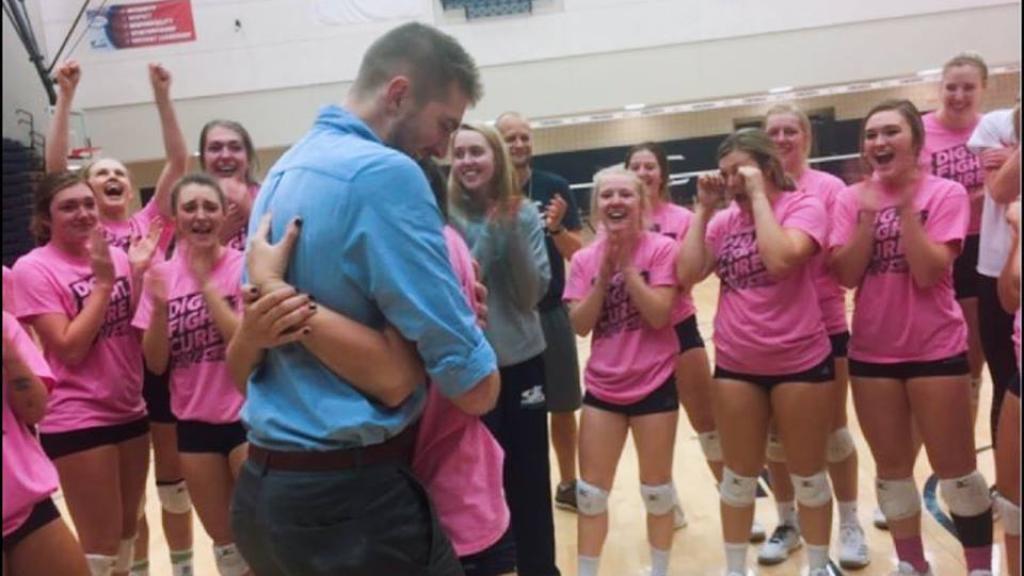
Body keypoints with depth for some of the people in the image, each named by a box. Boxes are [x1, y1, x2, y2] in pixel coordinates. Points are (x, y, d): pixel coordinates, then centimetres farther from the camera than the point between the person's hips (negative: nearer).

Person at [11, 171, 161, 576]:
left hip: (129, 412, 6)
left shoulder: (116, 256, 3)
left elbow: (140, 331, 5)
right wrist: (103, 282, -18)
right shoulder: (34, 268, -11)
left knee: (126, 533, 18)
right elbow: (70, 349, -17)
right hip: (77, 421, -5)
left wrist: (137, 273, -7)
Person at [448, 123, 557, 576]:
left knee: (530, 479, 11)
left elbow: (533, 292, -8)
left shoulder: (525, 214, -1)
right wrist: (490, 232, -22)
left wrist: (512, 231, -19)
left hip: (523, 361, 2)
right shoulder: (444, 216, -7)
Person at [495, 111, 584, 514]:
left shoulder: (554, 187, -2)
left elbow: (577, 252, -3)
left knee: (562, 406, 12)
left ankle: (568, 484, 29)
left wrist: (556, 228, -24)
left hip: (551, 312, 1)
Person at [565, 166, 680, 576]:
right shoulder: (585, 259, 0)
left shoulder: (660, 249, -9)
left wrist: (626, 266, -20)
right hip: (603, 387, 3)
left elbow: (659, 315, -19)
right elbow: (579, 325, -8)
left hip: (654, 384, -3)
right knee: (591, 491, 8)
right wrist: (603, 274, -16)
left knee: (656, 488, 11)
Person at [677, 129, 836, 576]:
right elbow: (687, 275, -6)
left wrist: (758, 195, -17)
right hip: (736, 366, 4)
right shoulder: (724, 221, 5)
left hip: (800, 361, -4)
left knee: (808, 476, 12)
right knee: (739, 476, 15)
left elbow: (780, 260, -26)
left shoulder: (803, 205, -7)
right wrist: (704, 208, -4)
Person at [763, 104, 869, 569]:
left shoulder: (829, 188, -4)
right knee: (776, 434, 12)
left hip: (824, 326, -2)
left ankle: (850, 526, 28)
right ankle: (787, 523, 30)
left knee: (832, 430, 11)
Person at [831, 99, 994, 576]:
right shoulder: (852, 199, 1)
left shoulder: (945, 194, -7)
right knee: (892, 469, 14)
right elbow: (846, 275, -8)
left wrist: (907, 205, -21)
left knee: (955, 469, 7)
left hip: (936, 350, -3)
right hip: (872, 353, 3)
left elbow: (928, 273, -19)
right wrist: (869, 215, -17)